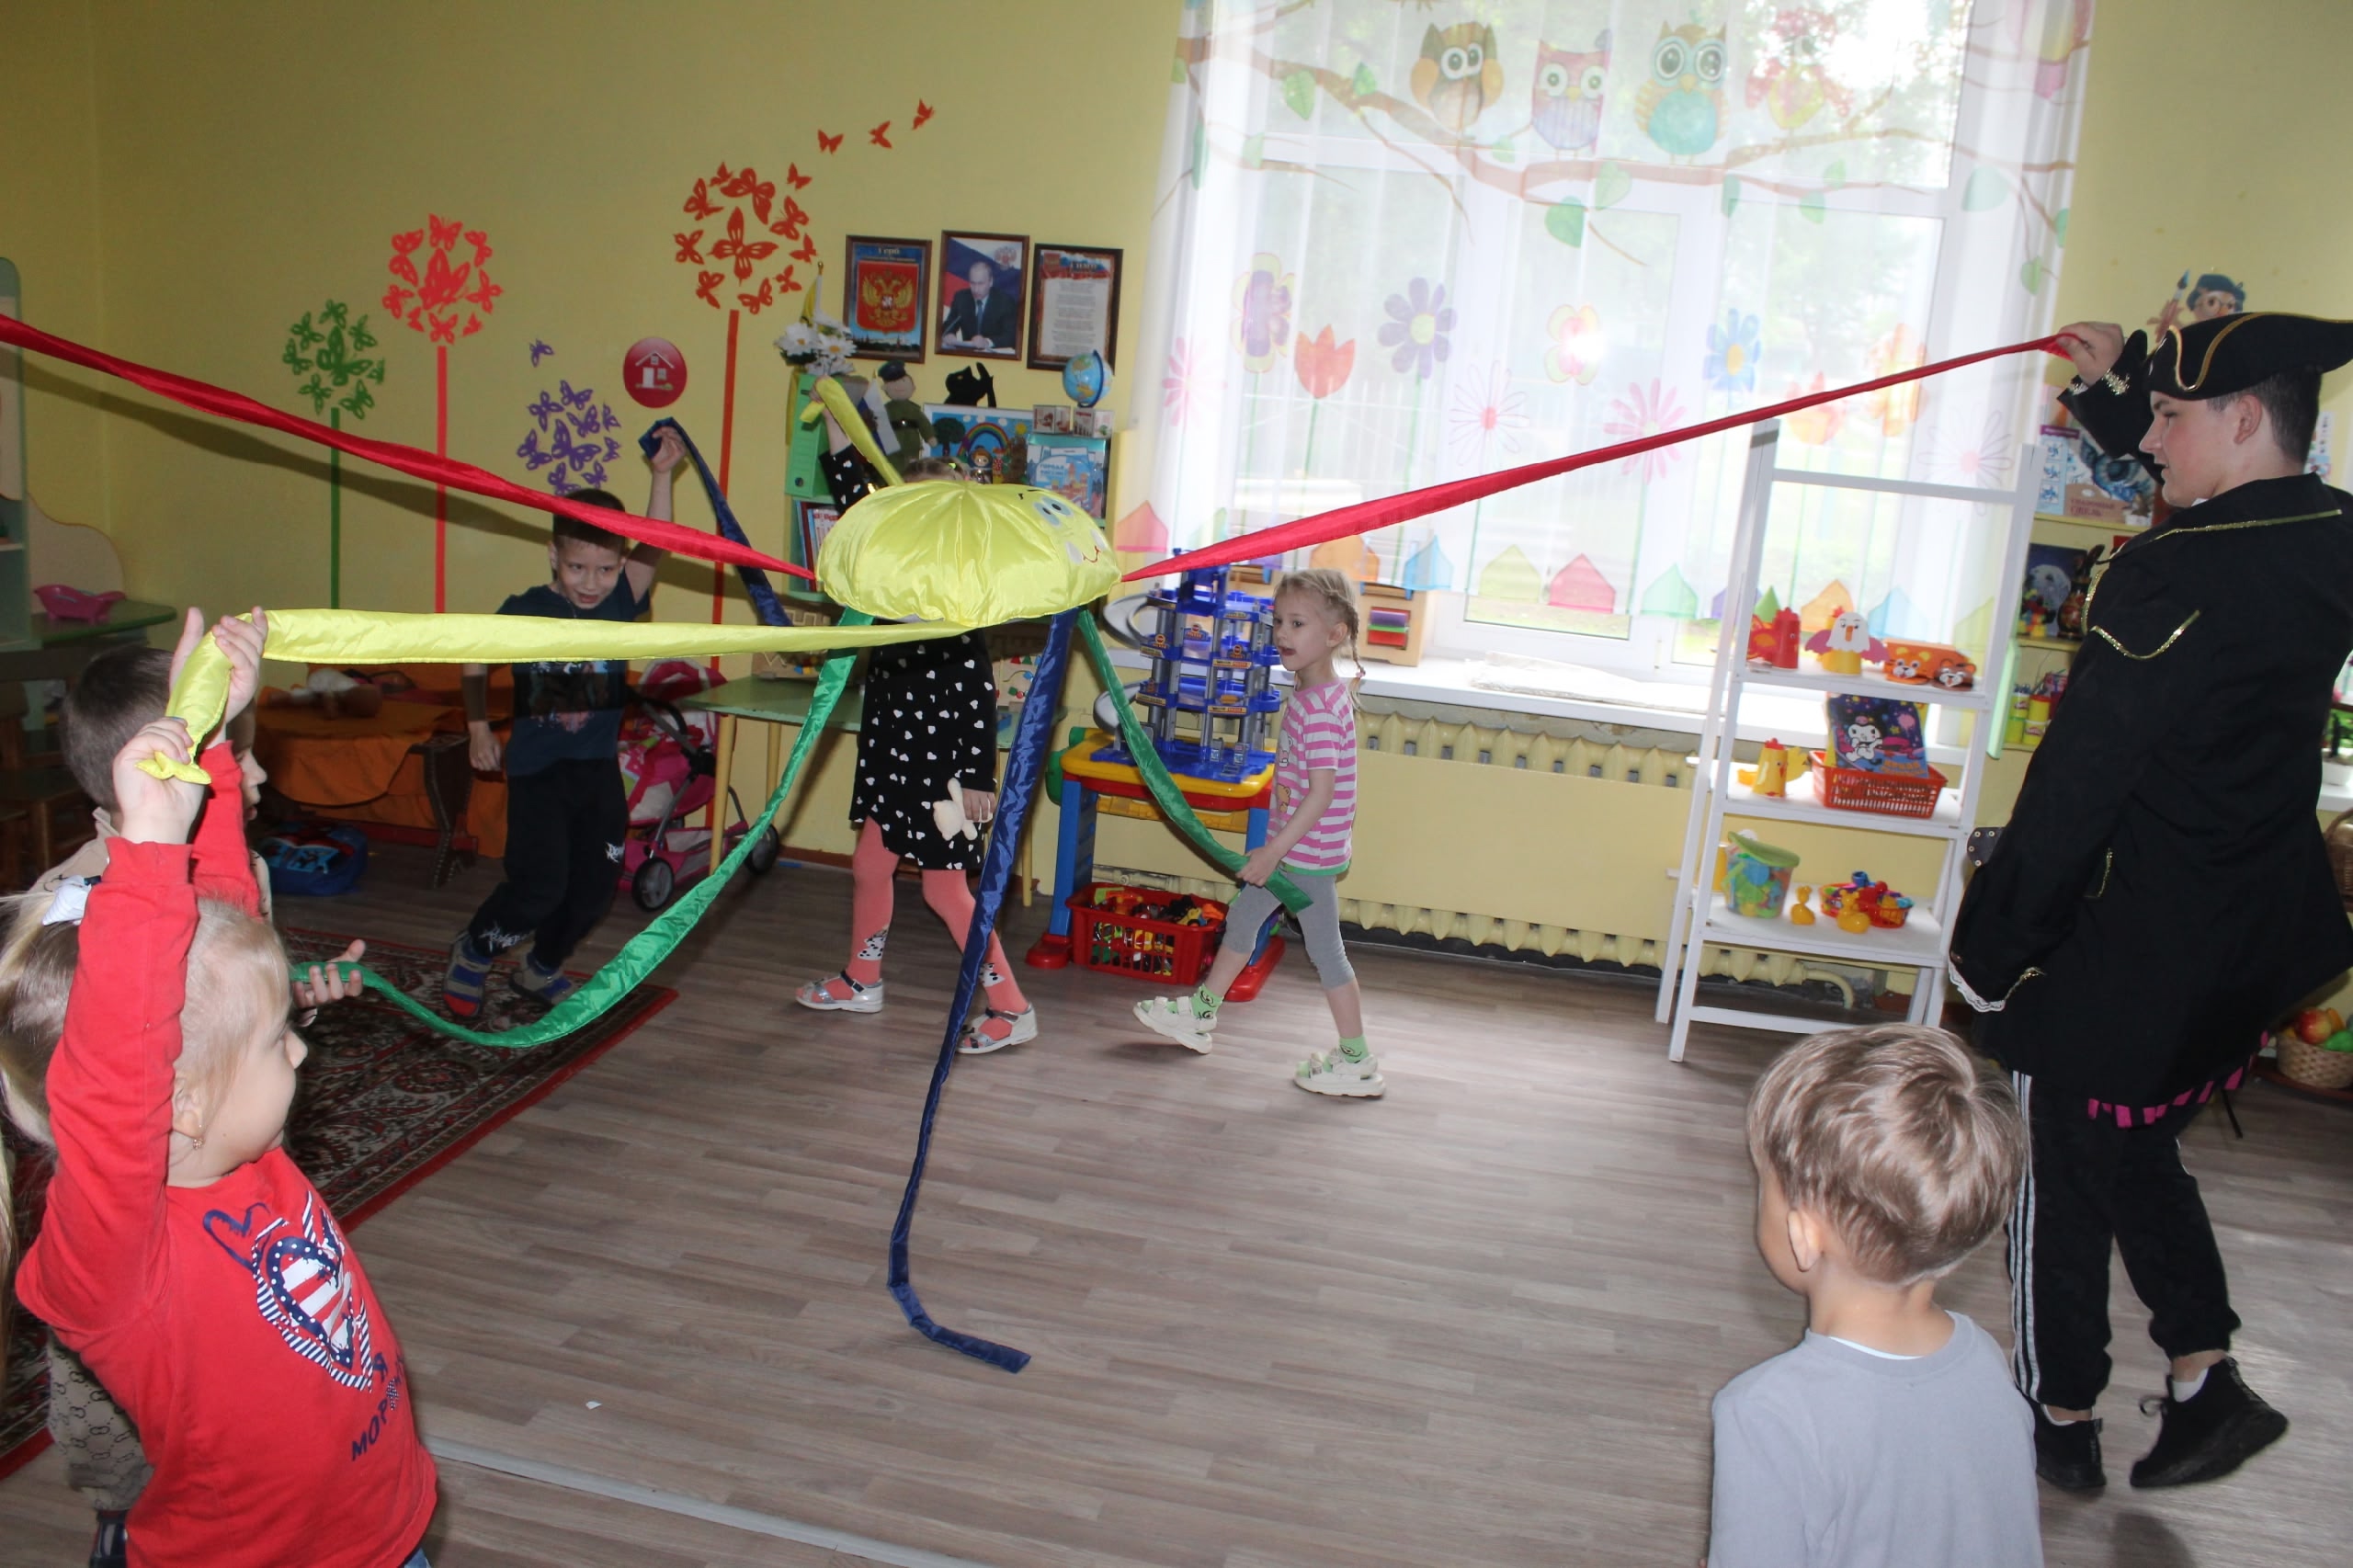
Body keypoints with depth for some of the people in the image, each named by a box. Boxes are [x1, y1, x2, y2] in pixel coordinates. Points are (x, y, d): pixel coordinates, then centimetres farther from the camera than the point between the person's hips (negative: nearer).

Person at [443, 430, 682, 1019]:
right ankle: (471, 955, 18)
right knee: (539, 886, -11)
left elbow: (655, 546, -15)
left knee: (594, 887, 8)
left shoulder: (620, 602, -2)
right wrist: (479, 729, 1)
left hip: (599, 769, 4)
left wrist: (662, 474, -23)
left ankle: (542, 969, 34)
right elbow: (477, 662, 6)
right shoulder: (525, 610, -7)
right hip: (537, 769, -4)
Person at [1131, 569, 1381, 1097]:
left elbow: (1322, 793, -27)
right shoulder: (1309, 692, 6)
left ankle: (1357, 1064, 12)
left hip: (1309, 850, -10)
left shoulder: (1320, 707, -24)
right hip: (1293, 843, 10)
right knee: (1242, 917, 20)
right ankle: (1200, 1014, 36)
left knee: (1324, 950, 1)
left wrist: (1273, 851, -25)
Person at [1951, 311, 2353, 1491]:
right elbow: (2208, 499, 24)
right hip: (2255, 937, 8)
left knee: (2066, 1174, 11)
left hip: (2125, 948, -8)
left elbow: (2076, 780, -22)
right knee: (2135, 1153, 26)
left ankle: (2062, 1418, 26)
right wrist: (2119, 386, 25)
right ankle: (2205, 1379, 27)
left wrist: (1992, 939, -14)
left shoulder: (2171, 578, -24)